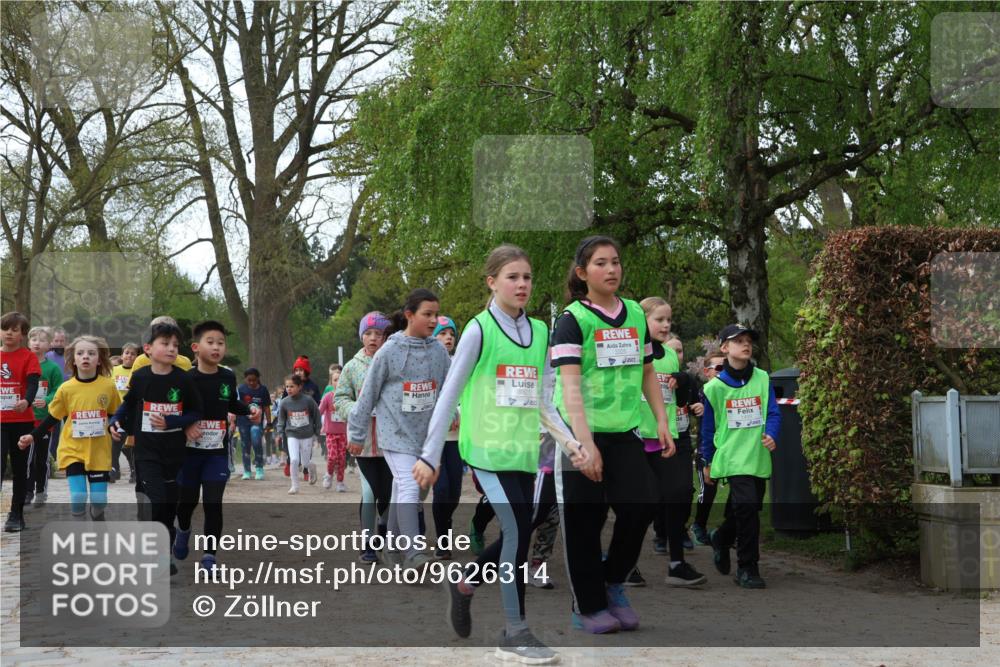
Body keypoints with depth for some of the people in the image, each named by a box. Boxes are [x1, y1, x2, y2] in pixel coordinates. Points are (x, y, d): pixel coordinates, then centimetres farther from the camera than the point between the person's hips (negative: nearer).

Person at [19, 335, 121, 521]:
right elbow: (52, 417, 4)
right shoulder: (66, 388, -6)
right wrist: (33, 437, -3)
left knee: (99, 500, 4)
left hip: (99, 451, 1)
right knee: (78, 497, -11)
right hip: (73, 450, -1)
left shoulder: (108, 386, -5)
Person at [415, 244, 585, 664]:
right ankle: (515, 633, -2)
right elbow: (449, 395, -4)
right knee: (519, 533, -12)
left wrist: (569, 442, 4)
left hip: (525, 451, 6)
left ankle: (464, 585, 33)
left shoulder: (539, 332, 11)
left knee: (517, 536, 7)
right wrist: (430, 455, -6)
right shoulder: (479, 330, -6)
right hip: (488, 448, -6)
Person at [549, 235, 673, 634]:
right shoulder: (573, 319, -9)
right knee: (584, 522, 2)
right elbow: (570, 385, -17)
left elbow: (647, 373, 18)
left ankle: (613, 582, 19)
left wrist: (662, 422, 8)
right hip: (583, 435, -4)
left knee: (640, 507, -7)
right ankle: (588, 607, 17)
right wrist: (585, 444, -25)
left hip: (625, 433, 5)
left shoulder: (635, 314, 9)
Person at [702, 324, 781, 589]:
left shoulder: (762, 379, 4)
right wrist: (707, 462, 13)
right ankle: (747, 568, -4)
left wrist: (771, 435, -18)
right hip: (732, 456, -4)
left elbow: (773, 412, 3)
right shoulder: (715, 387, -1)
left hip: (759, 457, 4)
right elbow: (708, 427, 7)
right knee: (747, 508, -15)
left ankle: (721, 538, 43)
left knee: (748, 510, 13)